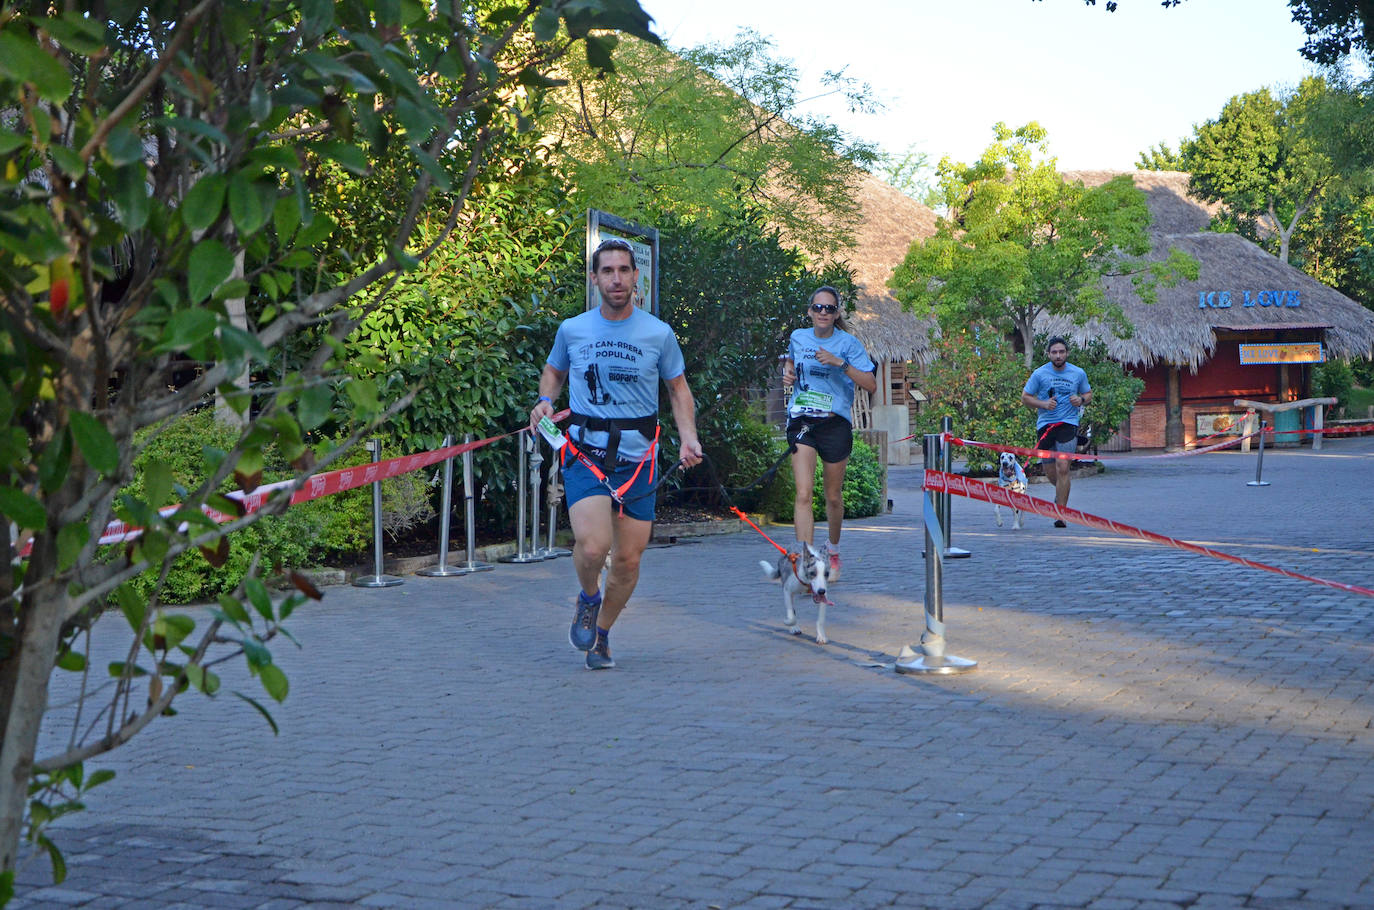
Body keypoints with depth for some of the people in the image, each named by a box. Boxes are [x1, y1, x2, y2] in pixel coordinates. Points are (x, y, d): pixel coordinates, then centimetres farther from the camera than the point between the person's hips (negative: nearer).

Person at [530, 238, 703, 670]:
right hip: (584, 453, -1)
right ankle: (588, 598, 12)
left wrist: (688, 437, -2)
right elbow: (554, 371, 21)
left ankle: (601, 635, 30)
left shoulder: (658, 334, 1)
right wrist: (544, 400, 0)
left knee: (628, 560, 4)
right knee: (592, 546, -22)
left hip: (637, 457, 1)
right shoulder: (571, 330, 3)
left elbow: (678, 388, 13)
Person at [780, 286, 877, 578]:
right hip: (801, 422, 1)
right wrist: (788, 372, 9)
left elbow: (871, 384, -10)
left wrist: (841, 363, -20)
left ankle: (833, 552, 37)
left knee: (833, 497, 11)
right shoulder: (798, 337, 7)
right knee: (804, 494, -14)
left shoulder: (848, 343, -2)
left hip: (835, 423, -1)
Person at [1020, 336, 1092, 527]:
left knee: (1062, 467, -15)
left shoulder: (1078, 373, 5)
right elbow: (1025, 397, 4)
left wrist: (1081, 400, -5)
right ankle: (1062, 493, 42)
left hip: (1068, 424, -1)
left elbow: (1088, 393, 19)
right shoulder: (1040, 373, 0)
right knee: (1050, 472, 7)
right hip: (1045, 425, 1)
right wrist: (1043, 404, -13)